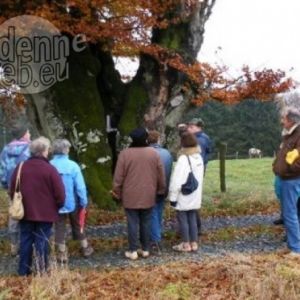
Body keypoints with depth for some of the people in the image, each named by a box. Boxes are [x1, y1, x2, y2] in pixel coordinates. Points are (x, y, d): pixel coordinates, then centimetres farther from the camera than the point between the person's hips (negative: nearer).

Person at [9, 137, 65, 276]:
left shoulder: (20, 168, 2)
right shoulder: (50, 169, -14)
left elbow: (12, 191, 9)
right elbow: (59, 193, -12)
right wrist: (58, 206, 6)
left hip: (25, 212, 4)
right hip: (45, 213, -4)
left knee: (26, 241, 12)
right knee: (42, 242, 3)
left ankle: (24, 270, 18)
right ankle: (42, 270, 9)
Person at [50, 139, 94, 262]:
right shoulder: (73, 165, -18)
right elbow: (80, 186, -16)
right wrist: (84, 202, -5)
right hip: (72, 203, 0)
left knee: (60, 228, 14)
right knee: (78, 225, 19)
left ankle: (62, 253, 20)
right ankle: (85, 248, 34)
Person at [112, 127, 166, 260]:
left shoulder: (125, 154, -7)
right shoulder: (154, 153, 0)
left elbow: (118, 176, -6)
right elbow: (161, 175, 4)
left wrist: (116, 192, 4)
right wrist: (161, 190, 16)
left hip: (130, 196, -2)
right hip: (148, 196, 2)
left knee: (132, 222, 2)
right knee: (146, 222, 11)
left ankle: (133, 251, 6)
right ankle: (145, 249, 17)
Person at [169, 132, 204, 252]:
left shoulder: (183, 159, -20)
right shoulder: (199, 157, 6)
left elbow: (177, 180, -21)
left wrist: (173, 196, -15)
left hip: (184, 196, -8)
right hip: (195, 195, 8)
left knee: (183, 219, 3)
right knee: (192, 219, 14)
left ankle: (186, 244, 10)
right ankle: (194, 243, 19)